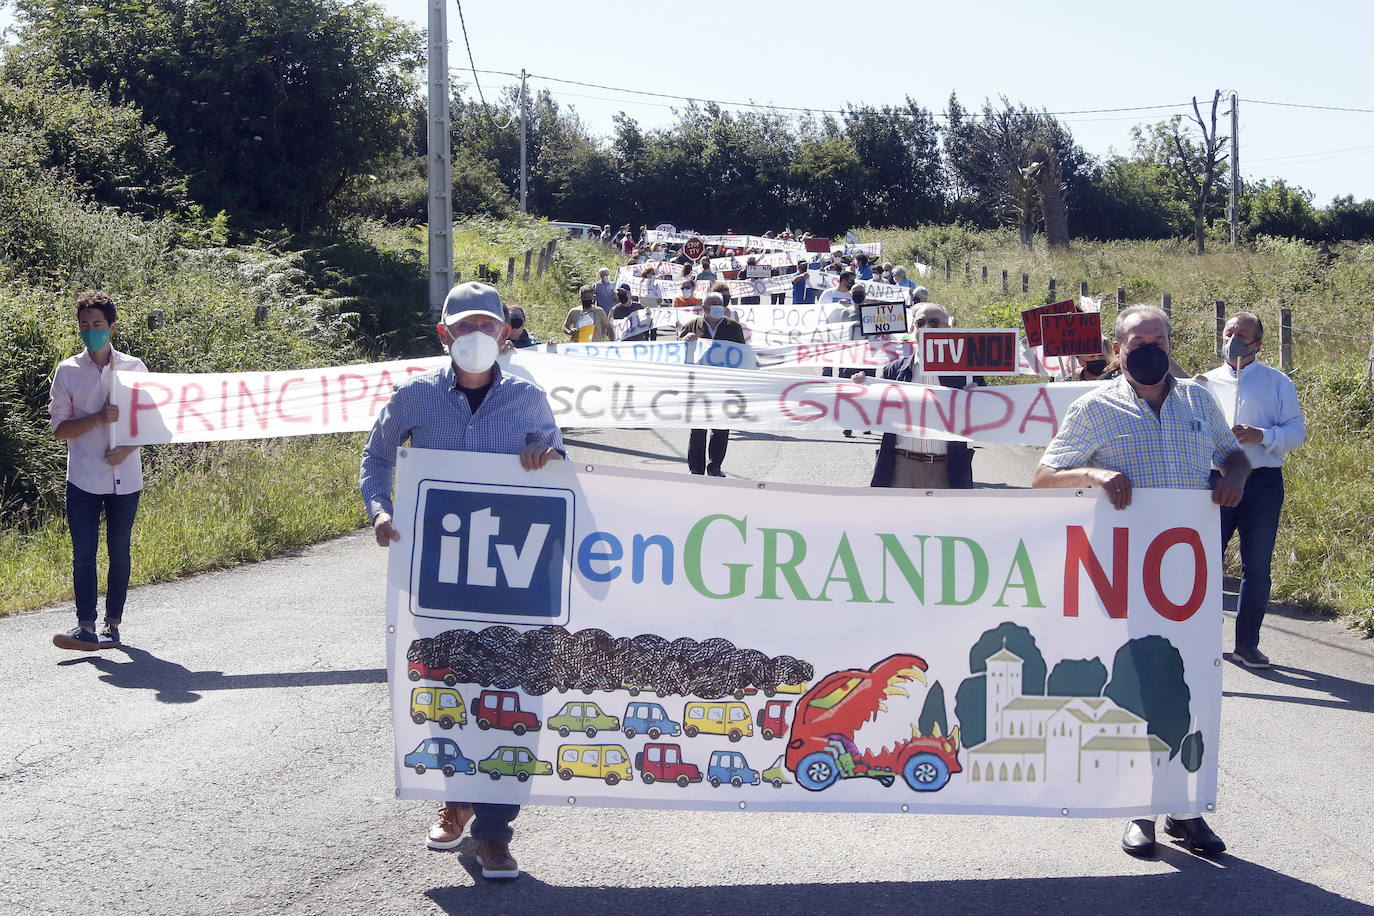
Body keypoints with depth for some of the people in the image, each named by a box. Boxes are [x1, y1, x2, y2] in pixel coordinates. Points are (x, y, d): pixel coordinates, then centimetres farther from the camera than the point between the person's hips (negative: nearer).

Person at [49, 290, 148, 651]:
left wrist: (127, 449, -9)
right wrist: (98, 419, -16)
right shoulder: (67, 371, 2)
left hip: (125, 476, 1)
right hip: (84, 479, -1)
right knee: (83, 552, -6)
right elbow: (59, 428, 0)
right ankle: (86, 627, -8)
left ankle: (113, 624, 14)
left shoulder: (133, 367, 5)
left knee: (119, 551, 6)